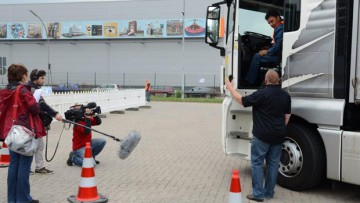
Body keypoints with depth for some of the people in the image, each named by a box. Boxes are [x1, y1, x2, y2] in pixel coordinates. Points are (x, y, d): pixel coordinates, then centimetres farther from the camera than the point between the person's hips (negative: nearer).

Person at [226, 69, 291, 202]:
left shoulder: (261, 94, -14)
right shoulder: (285, 95, 6)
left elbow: (242, 100, -7)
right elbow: (287, 116, 12)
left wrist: (230, 88, 6)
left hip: (262, 135, -6)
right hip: (278, 136, 6)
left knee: (257, 163, 2)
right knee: (273, 163, 12)